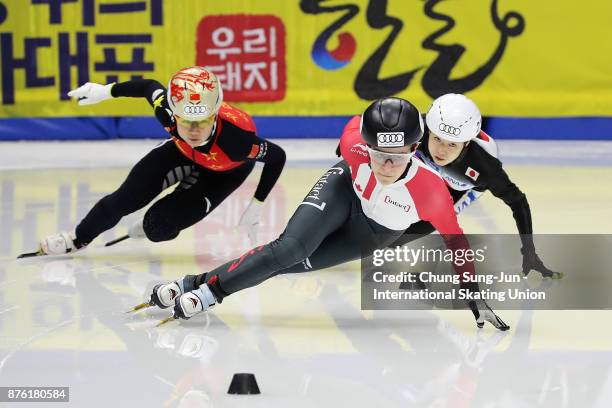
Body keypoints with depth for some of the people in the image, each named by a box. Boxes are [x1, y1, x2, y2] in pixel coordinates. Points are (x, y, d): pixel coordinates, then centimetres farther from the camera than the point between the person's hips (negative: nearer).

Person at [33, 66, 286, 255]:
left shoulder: (235, 137, -46)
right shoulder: (167, 111, -37)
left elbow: (277, 156, -29)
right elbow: (151, 87, -13)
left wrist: (255, 207, -25)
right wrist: (106, 91, -2)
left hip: (225, 171, -3)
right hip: (184, 152, 3)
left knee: (159, 226, -16)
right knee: (127, 197, -3)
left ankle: (154, 226, 22)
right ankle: (78, 238, 24)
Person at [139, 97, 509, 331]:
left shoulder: (431, 190, -39)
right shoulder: (355, 142, -34)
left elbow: (455, 240, -26)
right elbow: (359, 124, -9)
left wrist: (476, 299, -23)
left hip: (367, 238, 1)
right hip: (344, 192, 0)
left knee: (289, 264, -11)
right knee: (289, 248, -26)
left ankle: (206, 291, 0)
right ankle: (201, 285, -19)